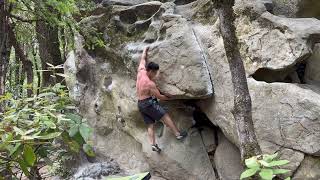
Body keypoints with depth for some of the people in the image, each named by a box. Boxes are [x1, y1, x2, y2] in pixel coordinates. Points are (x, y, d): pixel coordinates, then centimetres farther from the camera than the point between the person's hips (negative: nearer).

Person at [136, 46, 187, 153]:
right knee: (166, 117, -3)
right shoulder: (150, 84, -20)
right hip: (149, 103, -9)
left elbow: (143, 59, 17)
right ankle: (178, 134, -3)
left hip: (140, 104, 9)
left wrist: (145, 50, 31)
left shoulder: (141, 71, -1)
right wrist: (167, 97, 8)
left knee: (150, 125, 6)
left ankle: (153, 144, 0)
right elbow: (159, 96, -10)